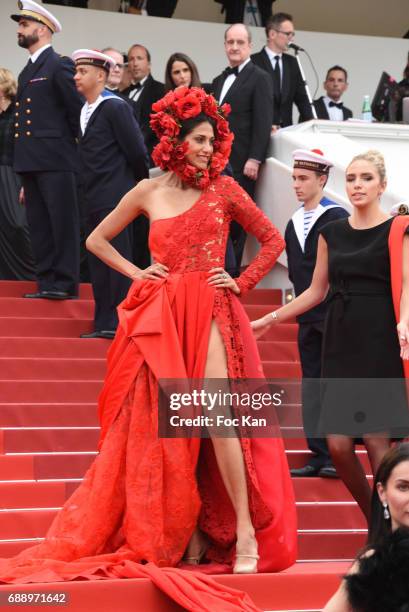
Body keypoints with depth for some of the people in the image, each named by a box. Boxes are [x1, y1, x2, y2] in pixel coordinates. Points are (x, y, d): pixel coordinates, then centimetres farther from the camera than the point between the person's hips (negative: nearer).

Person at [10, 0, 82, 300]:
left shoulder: (59, 66, -5)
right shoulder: (27, 72, 20)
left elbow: (76, 110, -8)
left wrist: (80, 148, -6)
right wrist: (23, 166, 15)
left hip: (56, 162, -8)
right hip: (31, 162, 8)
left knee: (63, 223, -5)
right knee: (39, 228, 7)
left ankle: (65, 283, -5)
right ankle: (47, 283, 10)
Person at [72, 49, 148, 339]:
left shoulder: (115, 107, -12)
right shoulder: (85, 110, 13)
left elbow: (137, 151, -13)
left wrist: (140, 183, 0)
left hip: (114, 197, -9)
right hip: (95, 199, 9)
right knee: (98, 260, 11)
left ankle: (119, 323, -2)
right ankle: (104, 323, 17)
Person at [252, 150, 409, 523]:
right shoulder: (332, 233, 14)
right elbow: (317, 292, 20)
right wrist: (269, 320, 19)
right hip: (341, 343, 5)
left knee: (378, 440, -11)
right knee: (339, 444, -3)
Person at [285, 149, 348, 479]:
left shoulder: (338, 218, -7)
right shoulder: (293, 224, 14)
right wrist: (300, 309, 12)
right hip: (308, 316, 7)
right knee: (312, 385, 7)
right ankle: (319, 455, 11)